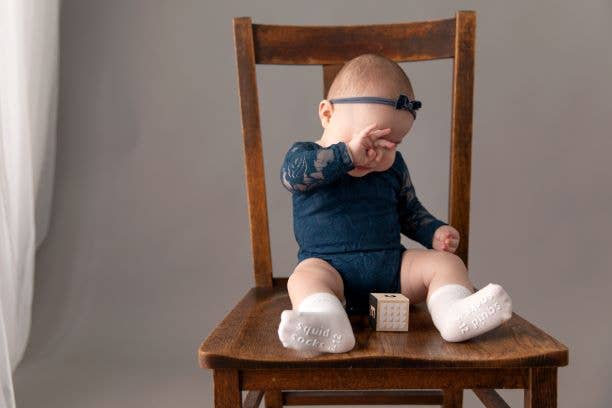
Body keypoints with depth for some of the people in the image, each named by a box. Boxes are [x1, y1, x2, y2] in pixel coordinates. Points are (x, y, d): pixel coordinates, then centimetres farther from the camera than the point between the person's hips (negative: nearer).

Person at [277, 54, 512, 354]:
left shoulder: (394, 166, 12)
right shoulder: (304, 155, -1)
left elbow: (410, 211, 23)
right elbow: (292, 174, -25)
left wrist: (434, 232, 3)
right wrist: (347, 154, -31)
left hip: (393, 267, 4)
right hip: (330, 266, -4)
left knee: (446, 262, -13)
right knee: (305, 276, -34)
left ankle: (454, 313, -36)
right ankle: (329, 324, -58)